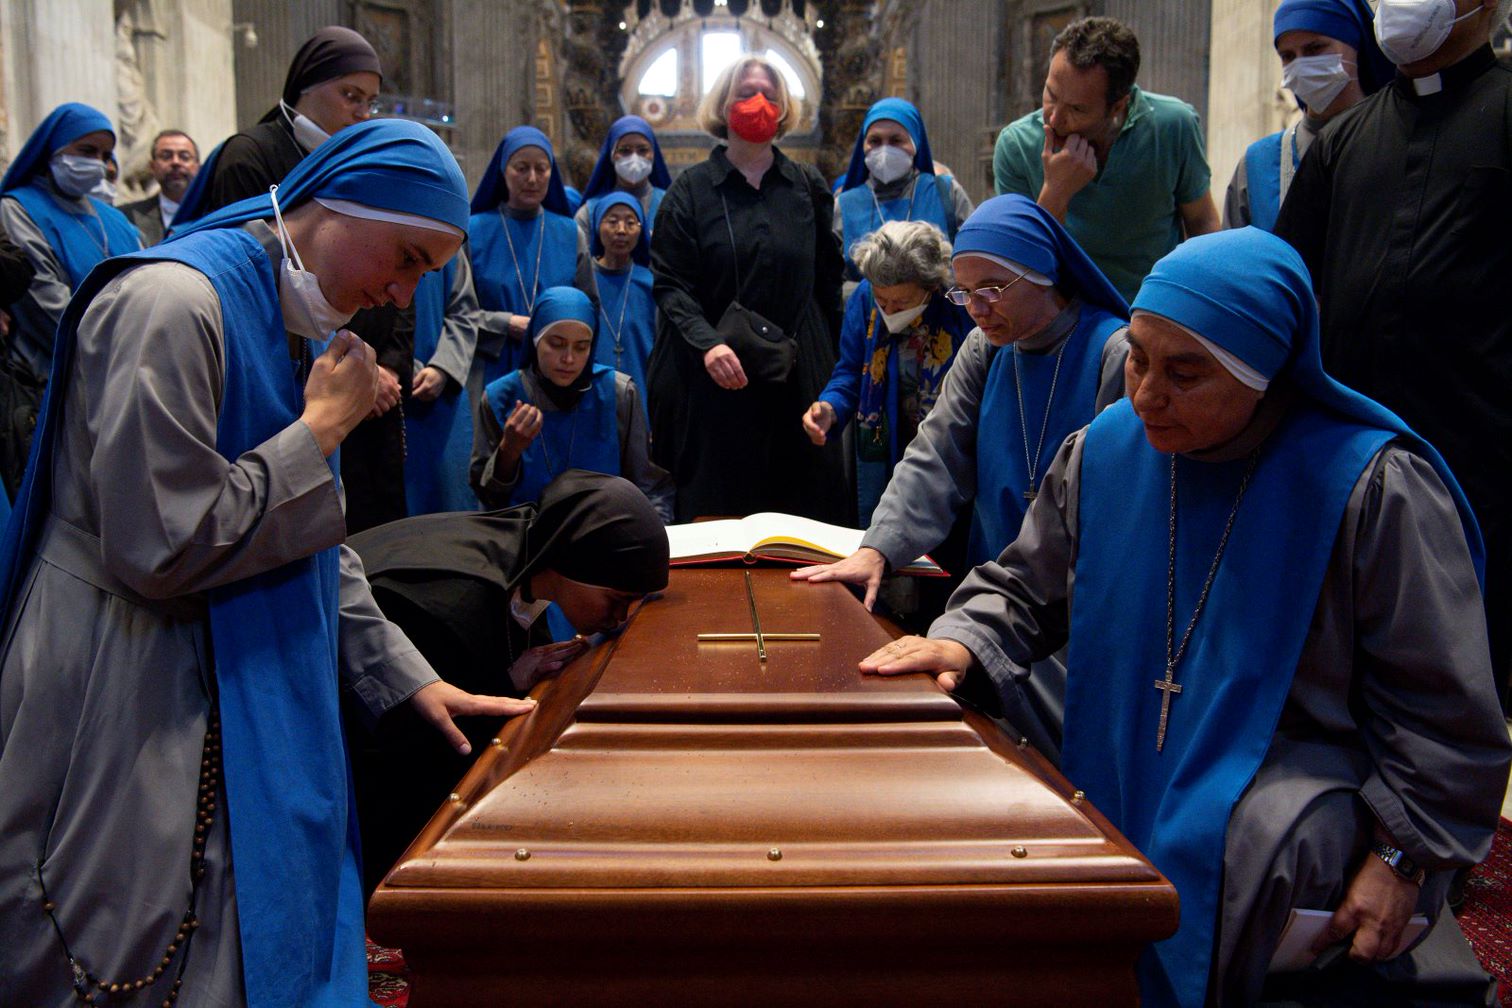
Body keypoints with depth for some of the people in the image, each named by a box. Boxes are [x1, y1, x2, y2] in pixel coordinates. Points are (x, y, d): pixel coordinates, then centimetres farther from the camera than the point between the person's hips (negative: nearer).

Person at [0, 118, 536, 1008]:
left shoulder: (290, 321, 11)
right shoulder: (172, 304, -20)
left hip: (242, 698, 9)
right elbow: (160, 547, -24)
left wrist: (404, 673, 10)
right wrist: (320, 430, -16)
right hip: (126, 701, -9)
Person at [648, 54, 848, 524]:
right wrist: (707, 342, -19)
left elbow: (829, 279, 12)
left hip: (798, 378, 2)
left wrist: (832, 361, 5)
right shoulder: (692, 189, 4)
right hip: (716, 379, -2)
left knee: (803, 512, 3)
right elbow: (669, 283, -3)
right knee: (715, 514, 2)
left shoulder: (809, 188, 11)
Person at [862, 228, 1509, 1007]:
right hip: (1125, 780, 5)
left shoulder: (1373, 483, -12)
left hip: (1298, 784, -4)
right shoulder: (1105, 449, 2)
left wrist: (1402, 859, -8)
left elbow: (1442, 704, -7)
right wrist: (964, 641, -6)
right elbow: (1029, 587, 14)